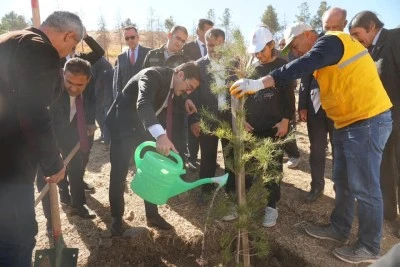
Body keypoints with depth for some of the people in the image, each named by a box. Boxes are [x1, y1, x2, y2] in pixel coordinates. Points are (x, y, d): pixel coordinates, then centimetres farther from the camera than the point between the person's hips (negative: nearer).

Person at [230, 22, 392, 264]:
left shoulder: (331, 41, -13)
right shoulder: (326, 48, 17)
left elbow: (302, 66, -31)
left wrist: (259, 84, -36)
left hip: (367, 121, -10)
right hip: (349, 122, 10)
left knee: (364, 186, 0)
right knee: (343, 182, 17)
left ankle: (369, 247, 16)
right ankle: (339, 229, 33)